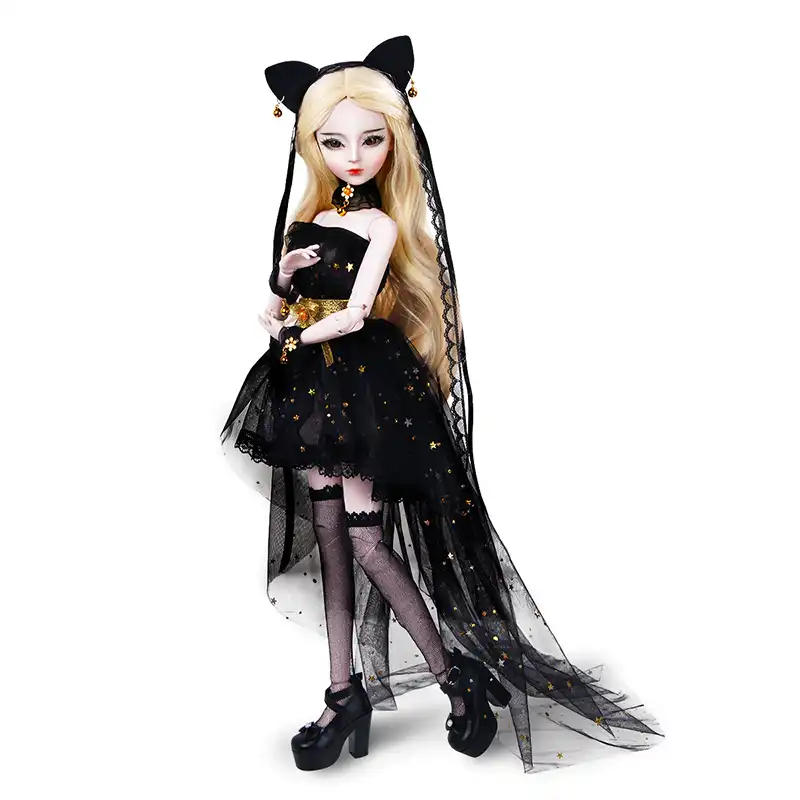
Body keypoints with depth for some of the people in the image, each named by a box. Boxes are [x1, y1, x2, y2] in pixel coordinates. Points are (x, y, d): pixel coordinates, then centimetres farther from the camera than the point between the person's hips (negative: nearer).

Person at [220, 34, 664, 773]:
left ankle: (459, 674, 11)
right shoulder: (305, 218, 9)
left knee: (366, 538, -7)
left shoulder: (382, 226, -9)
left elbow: (354, 316, -15)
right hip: (310, 385, 7)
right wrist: (282, 279, -5)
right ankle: (347, 693, 18)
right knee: (328, 536, 8)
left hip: (366, 386, -6)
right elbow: (283, 298, 16)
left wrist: (292, 334, -3)